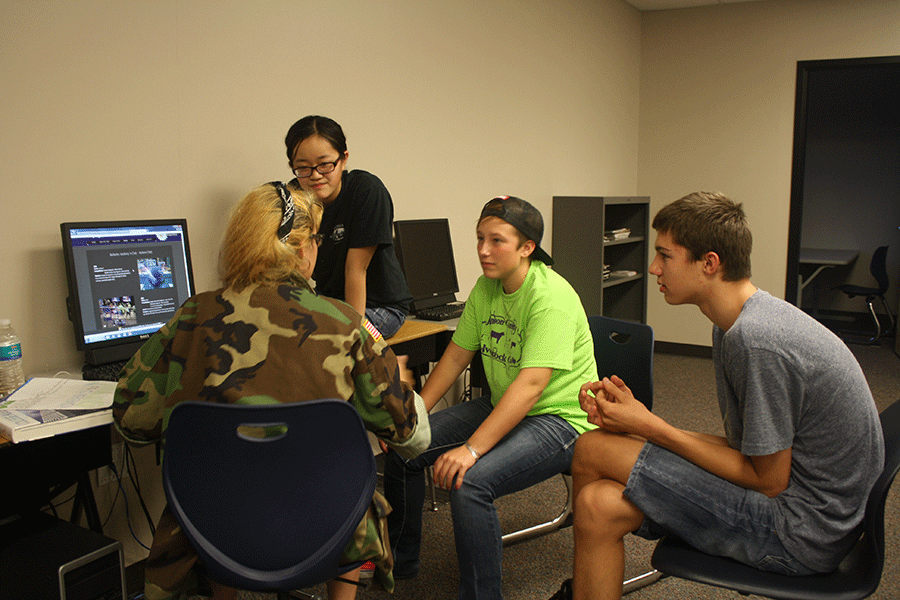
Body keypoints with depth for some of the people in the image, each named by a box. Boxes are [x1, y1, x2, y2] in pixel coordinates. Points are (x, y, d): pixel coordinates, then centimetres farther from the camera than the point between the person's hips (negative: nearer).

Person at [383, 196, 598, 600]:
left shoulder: (550, 296, -23)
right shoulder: (485, 288, 2)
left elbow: (530, 384, -31)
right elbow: (456, 355, 8)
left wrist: (471, 449, -36)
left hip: (560, 419, -8)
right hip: (501, 406, 8)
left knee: (469, 483, -31)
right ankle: (398, 560, 23)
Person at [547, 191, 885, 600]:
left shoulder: (756, 339, -24)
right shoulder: (736, 322, 7)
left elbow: (769, 481, -19)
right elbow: (742, 445, 7)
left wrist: (652, 427, -14)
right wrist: (635, 419, -5)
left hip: (802, 532, -9)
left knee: (592, 451, -13)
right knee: (599, 502, -4)